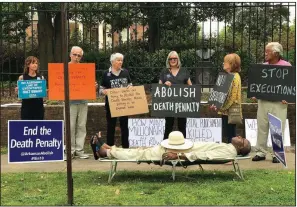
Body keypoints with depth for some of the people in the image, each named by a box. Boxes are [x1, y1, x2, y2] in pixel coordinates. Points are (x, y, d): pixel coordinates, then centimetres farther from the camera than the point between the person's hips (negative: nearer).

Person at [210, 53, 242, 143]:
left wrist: (222, 107, -19)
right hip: (226, 110, 9)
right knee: (229, 135, 12)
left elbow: (232, 96, -20)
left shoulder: (234, 77, -14)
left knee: (230, 135, -4)